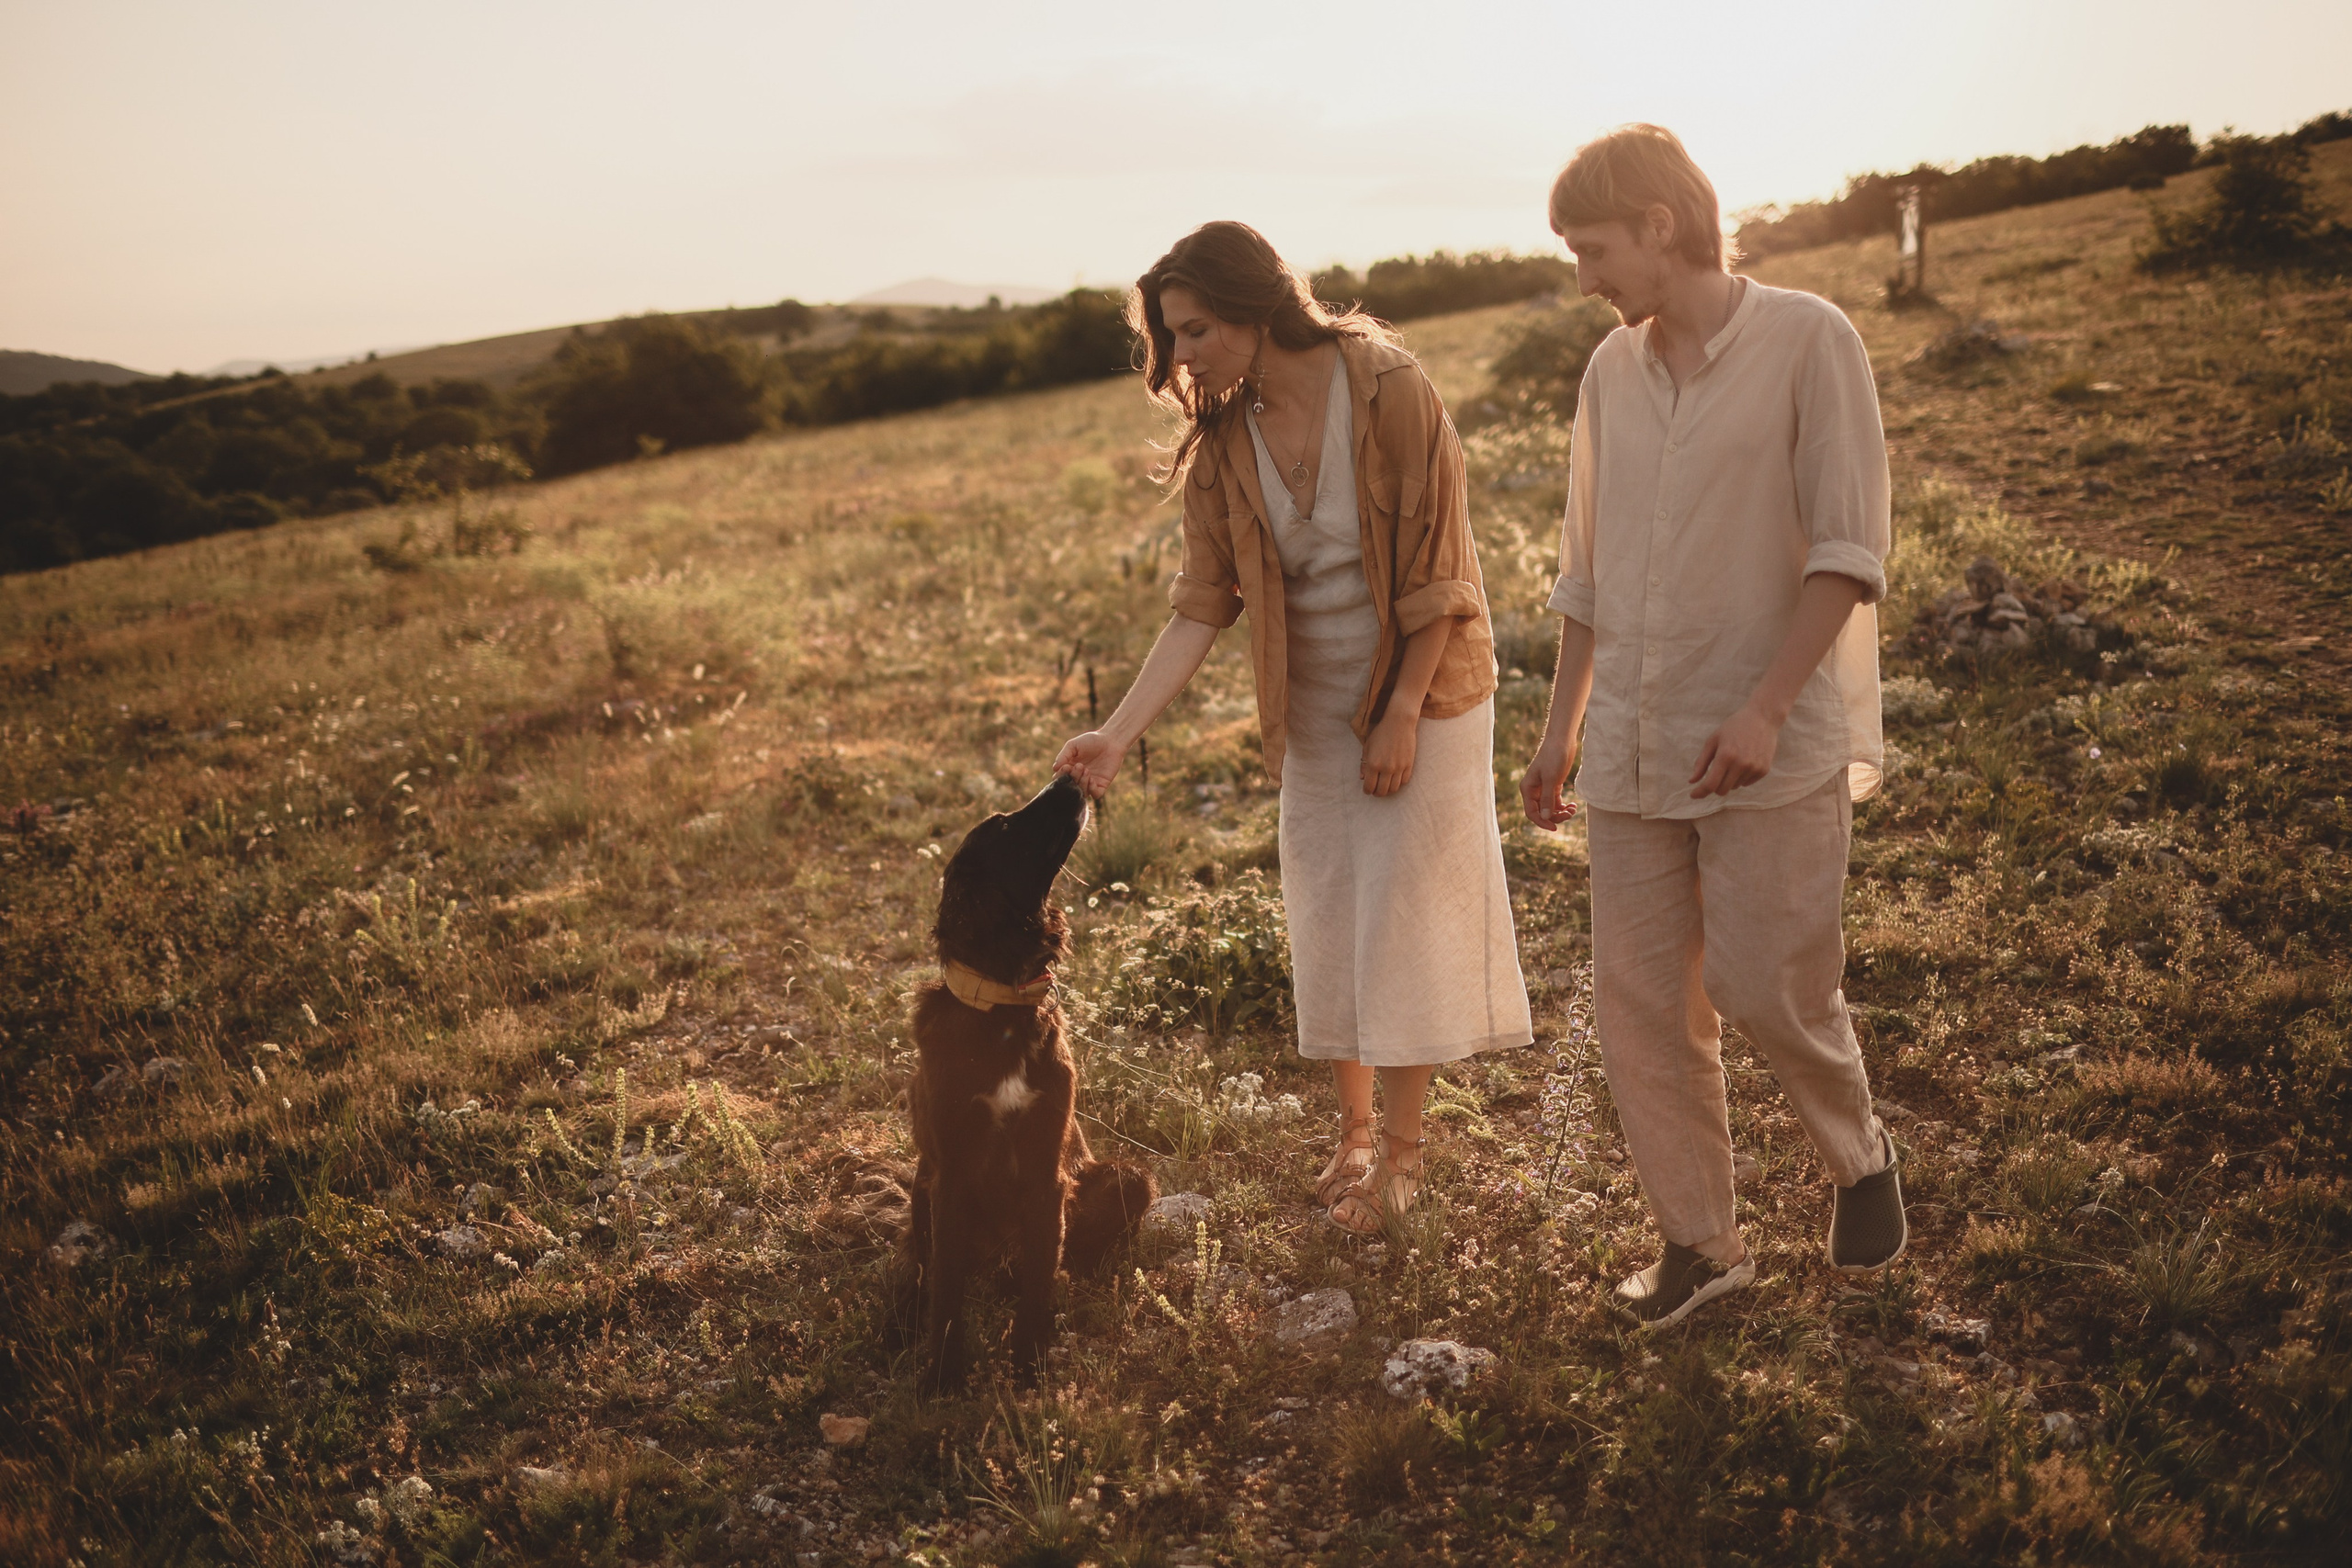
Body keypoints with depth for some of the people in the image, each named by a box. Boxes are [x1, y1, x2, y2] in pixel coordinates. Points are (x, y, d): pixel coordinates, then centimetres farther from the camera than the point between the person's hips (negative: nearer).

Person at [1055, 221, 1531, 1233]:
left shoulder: (1386, 390, -19)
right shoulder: (1220, 444, -5)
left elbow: (1434, 569, -16)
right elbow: (1200, 607, -8)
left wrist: (1402, 713, -16)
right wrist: (1118, 734, -18)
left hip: (1419, 691, -5)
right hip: (1314, 710, 5)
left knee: (1400, 914, 0)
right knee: (1327, 922, 10)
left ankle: (1403, 1148, 16)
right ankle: (1354, 1131, 26)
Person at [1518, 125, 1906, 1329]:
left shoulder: (1809, 343, -6)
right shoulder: (1611, 371, 9)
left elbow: (1848, 550, -11)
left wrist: (1766, 708, -19)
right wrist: (1560, 727, 15)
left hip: (1771, 741, -5)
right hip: (1633, 745, 5)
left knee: (1768, 986, -3)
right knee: (1639, 1003, 5)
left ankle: (1860, 1160, 28)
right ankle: (1699, 1242, 21)